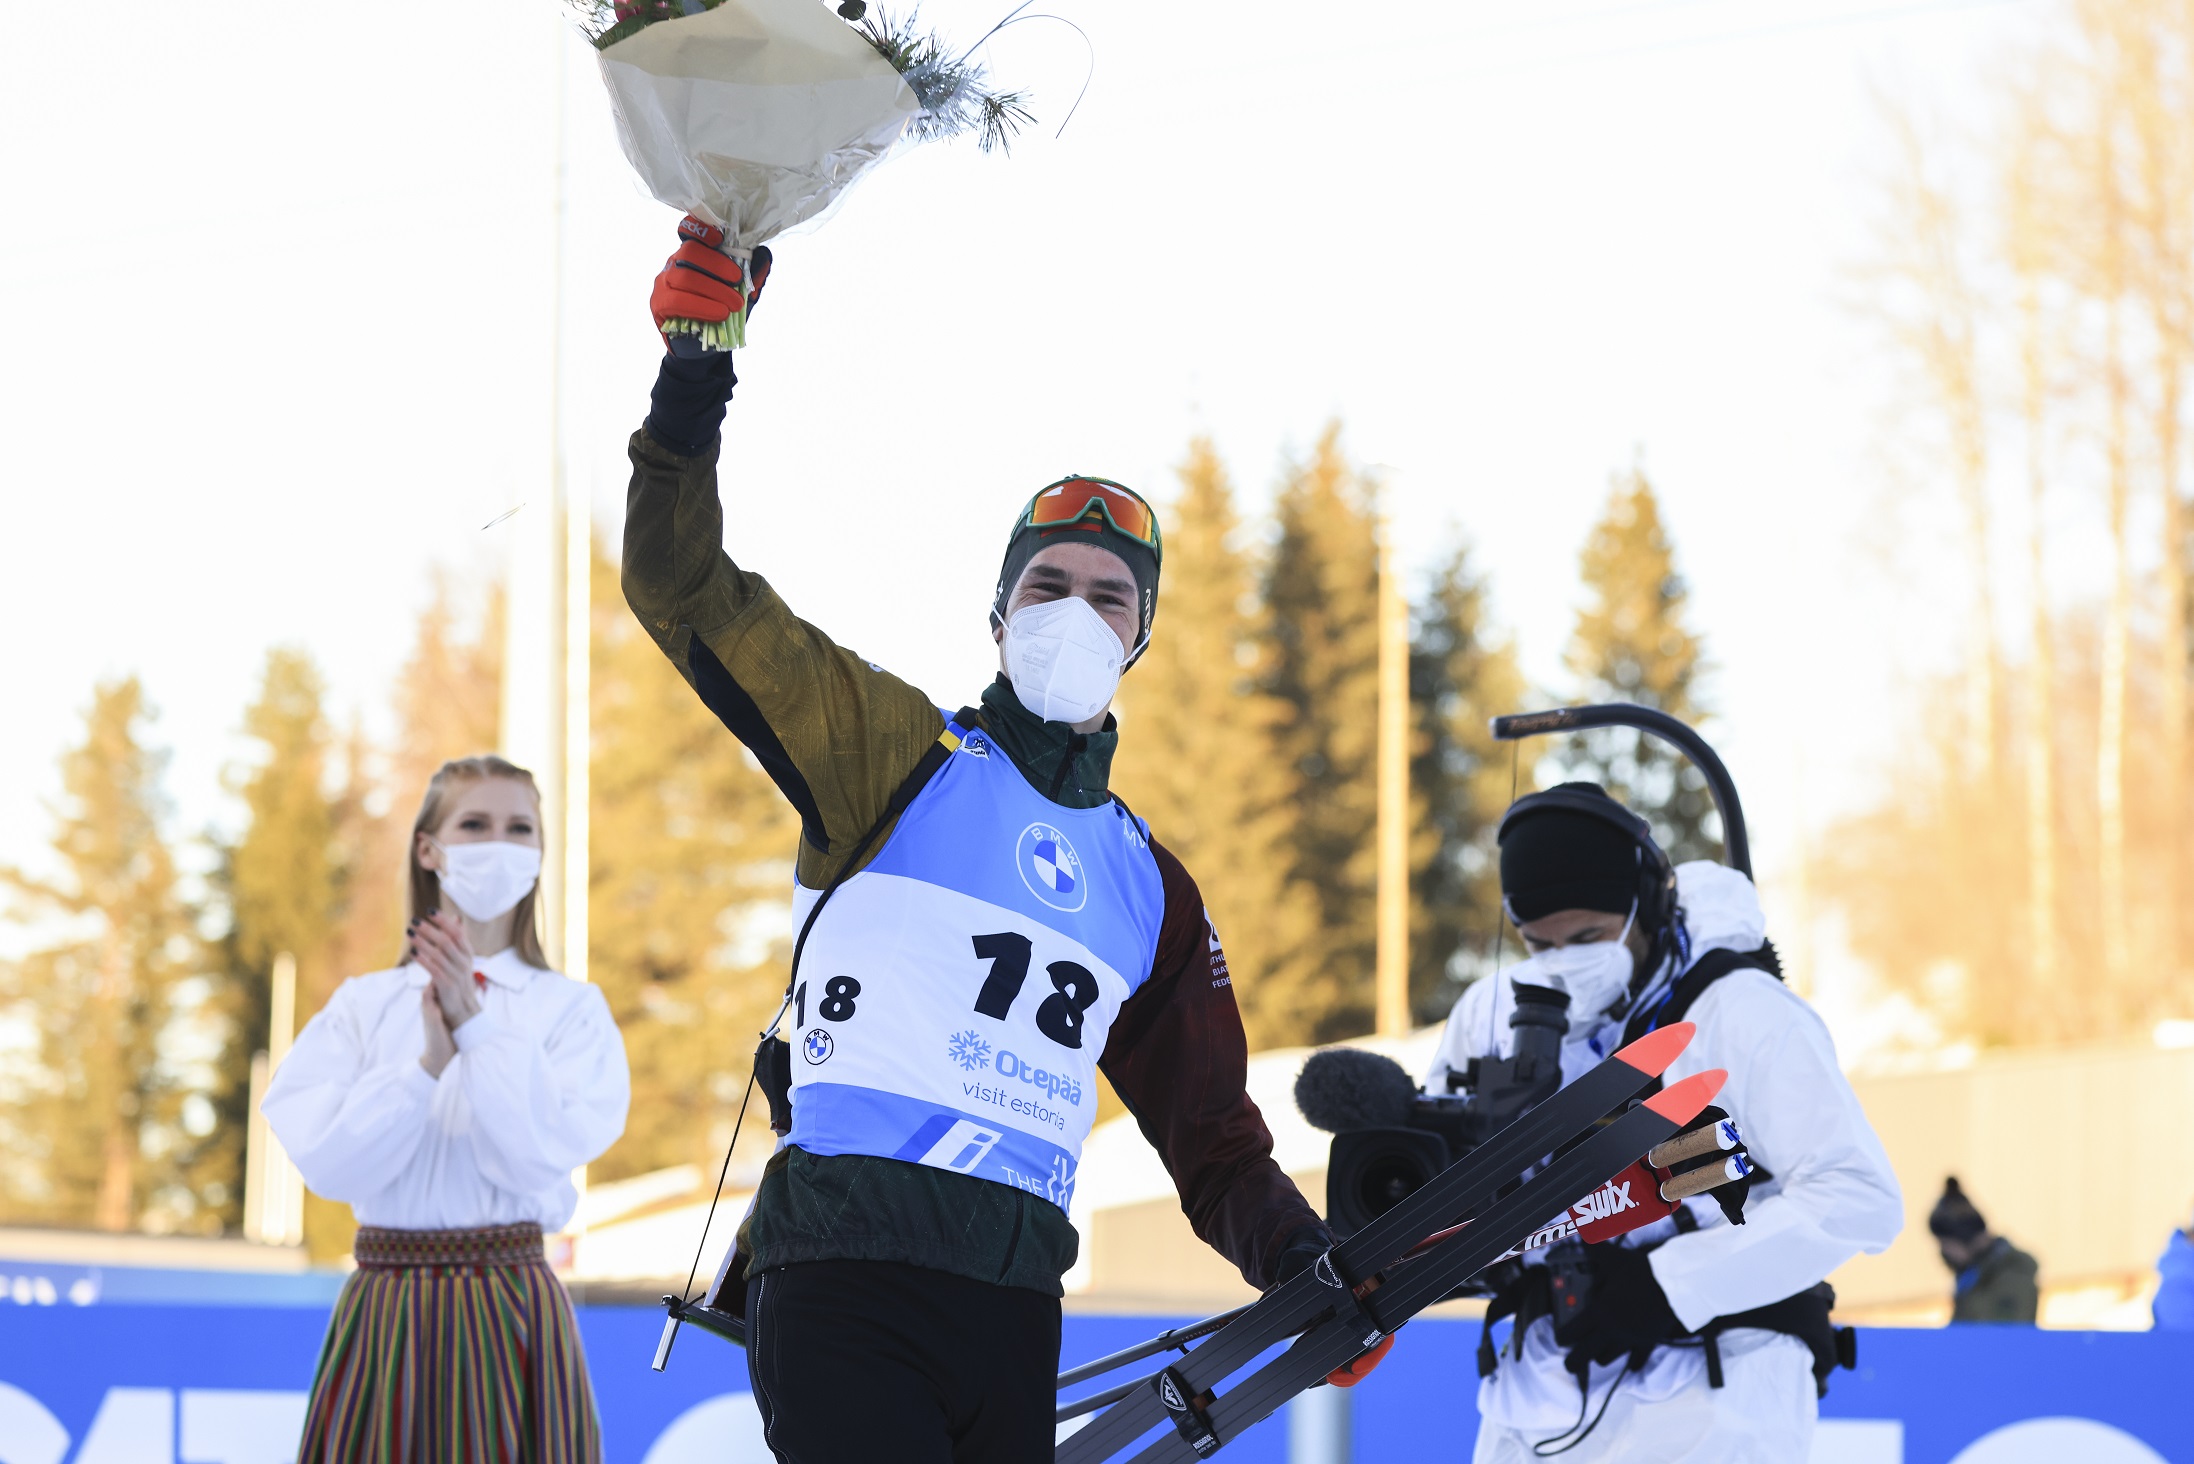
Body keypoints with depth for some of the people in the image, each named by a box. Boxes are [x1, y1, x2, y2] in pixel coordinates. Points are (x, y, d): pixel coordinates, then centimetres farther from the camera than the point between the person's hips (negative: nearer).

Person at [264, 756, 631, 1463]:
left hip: (510, 1310, -1)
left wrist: (476, 1025, -14)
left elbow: (543, 1157, -11)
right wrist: (429, 1062, -16)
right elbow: (328, 1164, -5)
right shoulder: (363, 1006, 6)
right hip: (387, 1308, 1)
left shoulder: (569, 1008, 3)